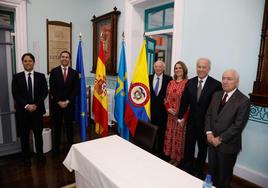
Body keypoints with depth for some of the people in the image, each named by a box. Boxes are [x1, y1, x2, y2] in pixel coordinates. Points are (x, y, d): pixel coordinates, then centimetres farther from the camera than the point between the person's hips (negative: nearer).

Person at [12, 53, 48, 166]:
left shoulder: (41, 76, 4)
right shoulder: (17, 77, 3)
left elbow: (44, 92, -2)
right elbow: (15, 94, -4)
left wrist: (35, 105, -12)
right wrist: (26, 106, -15)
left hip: (37, 110, 0)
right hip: (22, 111, 0)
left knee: (38, 134, 10)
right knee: (24, 135, 10)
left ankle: (40, 154, 28)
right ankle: (26, 157, 26)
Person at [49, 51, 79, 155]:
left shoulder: (74, 73, 4)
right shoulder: (54, 71, 1)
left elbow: (76, 89, -1)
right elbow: (52, 89, -4)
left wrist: (67, 101, -10)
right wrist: (59, 101, -10)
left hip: (69, 104, 1)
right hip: (56, 104, 0)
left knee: (69, 126, 9)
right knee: (56, 127, 8)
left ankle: (70, 147, 21)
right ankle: (56, 148, 21)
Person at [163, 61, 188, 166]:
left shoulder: (187, 83, -10)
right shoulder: (171, 83, 8)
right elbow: (166, 97, 11)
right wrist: (168, 108, -4)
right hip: (171, 114, 6)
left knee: (179, 135, 5)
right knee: (170, 135, 13)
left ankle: (178, 158, 22)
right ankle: (172, 157, 30)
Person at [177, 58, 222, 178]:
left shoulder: (216, 85, -15)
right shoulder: (190, 82, 0)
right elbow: (184, 101, 5)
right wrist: (180, 116, 7)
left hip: (206, 123, -3)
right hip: (192, 121, 3)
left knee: (203, 148, 16)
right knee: (188, 146, 16)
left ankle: (198, 171, 37)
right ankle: (186, 168, 36)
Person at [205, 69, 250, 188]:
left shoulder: (243, 101, -14)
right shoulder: (216, 95, 5)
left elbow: (238, 125, -17)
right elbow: (209, 114, 6)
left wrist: (220, 139, -16)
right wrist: (209, 132, -8)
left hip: (228, 145, -5)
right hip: (212, 141, 5)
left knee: (224, 175, 15)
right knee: (212, 171, 19)